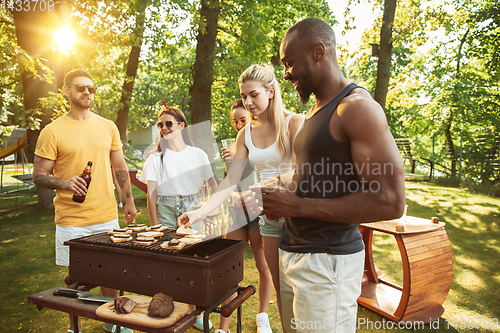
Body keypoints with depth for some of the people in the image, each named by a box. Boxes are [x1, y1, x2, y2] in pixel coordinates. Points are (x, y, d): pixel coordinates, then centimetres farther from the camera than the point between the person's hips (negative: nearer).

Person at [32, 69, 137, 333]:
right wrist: (64, 183, -24)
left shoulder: (108, 127, 7)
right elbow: (38, 176, -4)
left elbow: (120, 167, 14)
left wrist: (129, 200, 12)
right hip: (71, 220, -3)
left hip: (108, 215, 4)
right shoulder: (52, 131, -5)